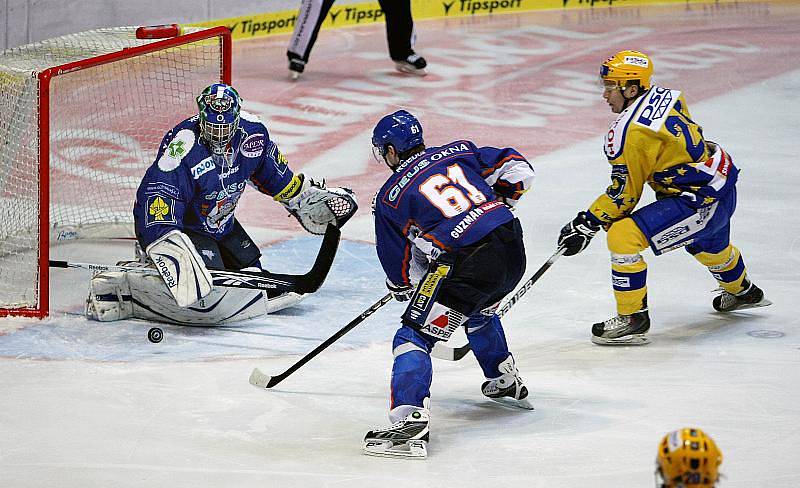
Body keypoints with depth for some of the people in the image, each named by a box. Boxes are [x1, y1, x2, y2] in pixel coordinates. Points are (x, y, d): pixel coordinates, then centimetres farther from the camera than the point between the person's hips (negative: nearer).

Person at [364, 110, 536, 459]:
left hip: (468, 266, -6)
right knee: (480, 312, 37)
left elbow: (402, 272, 12)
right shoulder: (459, 151, 19)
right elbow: (518, 170, 15)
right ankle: (507, 384, 50)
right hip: (513, 251, 6)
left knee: (414, 337, -1)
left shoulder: (389, 198, 9)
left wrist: (403, 287, 33)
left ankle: (410, 419, -21)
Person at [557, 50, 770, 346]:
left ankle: (632, 318, -6)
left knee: (622, 236, -16)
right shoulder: (665, 97, 1)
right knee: (708, 246, 39)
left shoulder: (631, 133, -24)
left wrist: (587, 224, -10)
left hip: (701, 204, -10)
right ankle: (741, 292, 68)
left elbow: (624, 194, -17)